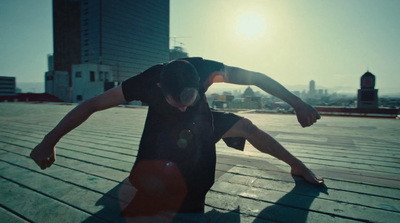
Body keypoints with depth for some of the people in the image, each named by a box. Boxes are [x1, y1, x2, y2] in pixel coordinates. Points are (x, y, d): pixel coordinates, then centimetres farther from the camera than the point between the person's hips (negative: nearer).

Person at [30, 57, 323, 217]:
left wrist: (297, 103, -26)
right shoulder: (148, 81, -34)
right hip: (163, 132, 0)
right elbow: (92, 104, -27)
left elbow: (257, 77, -24)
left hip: (199, 123, 1)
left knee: (247, 126, -12)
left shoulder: (205, 69, -31)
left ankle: (298, 166, 8)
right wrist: (49, 141, -32)